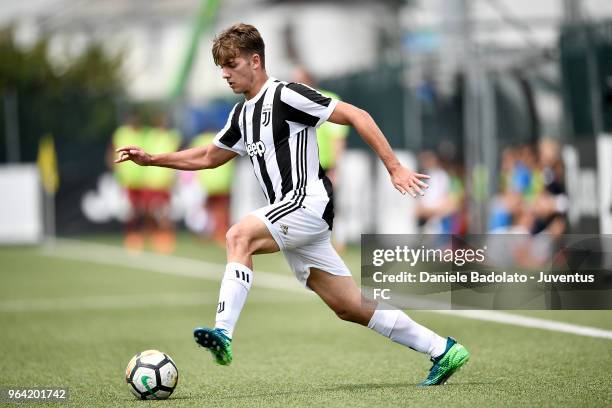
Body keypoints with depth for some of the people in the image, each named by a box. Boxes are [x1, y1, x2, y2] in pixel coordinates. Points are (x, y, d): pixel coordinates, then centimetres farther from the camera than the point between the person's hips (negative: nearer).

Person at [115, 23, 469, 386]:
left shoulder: (285, 96, -8)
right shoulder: (242, 115, 18)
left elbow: (356, 116, -10)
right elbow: (208, 157, 32)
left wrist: (395, 169, -14)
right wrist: (152, 159, 23)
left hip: (309, 200, -9)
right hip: (293, 219, 9)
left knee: (240, 236, -27)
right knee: (352, 307, 6)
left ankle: (223, 334, -34)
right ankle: (443, 351, 13)